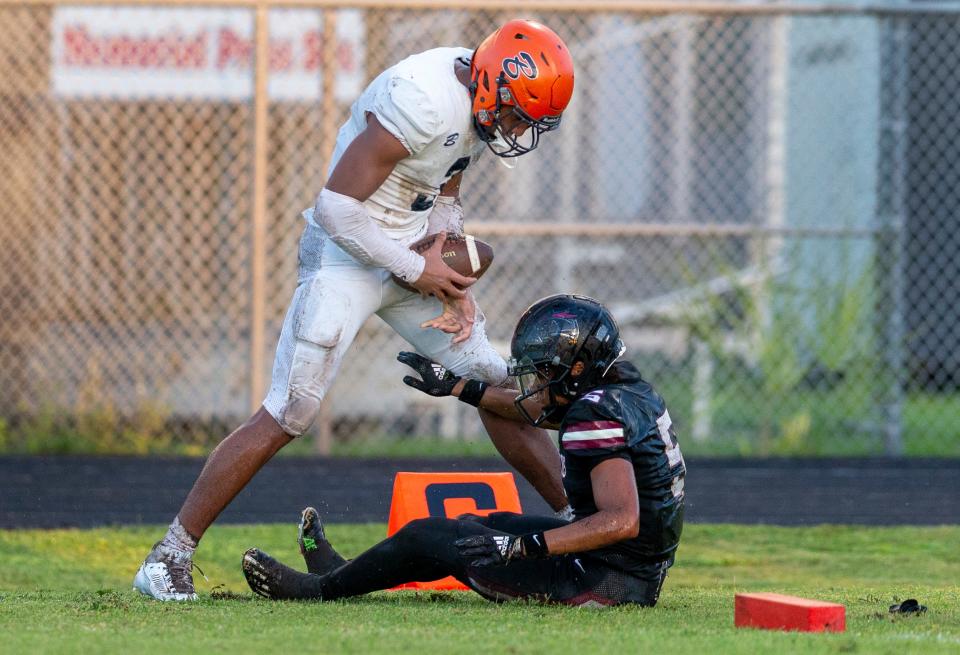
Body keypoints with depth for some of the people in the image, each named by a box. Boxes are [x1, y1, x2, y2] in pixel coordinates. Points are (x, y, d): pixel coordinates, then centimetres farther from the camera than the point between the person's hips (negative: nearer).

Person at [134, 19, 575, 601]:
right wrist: (416, 270, -16)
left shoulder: (477, 105, 3)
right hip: (348, 254, -8)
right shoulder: (424, 99, -27)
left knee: (497, 386, 9)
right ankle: (170, 556, -5)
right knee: (287, 416, -11)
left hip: (412, 254, 8)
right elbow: (336, 208, -26)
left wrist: (452, 280, -1)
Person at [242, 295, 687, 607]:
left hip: (601, 580, -9)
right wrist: (455, 387, 31)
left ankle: (323, 588, 25)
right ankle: (348, 573, 43)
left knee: (427, 537, 3)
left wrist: (522, 547, -30)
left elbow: (621, 520, -30)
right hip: (642, 577, 9)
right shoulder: (627, 389, 9)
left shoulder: (596, 416, -21)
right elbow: (537, 412, 26)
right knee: (496, 524, 29)